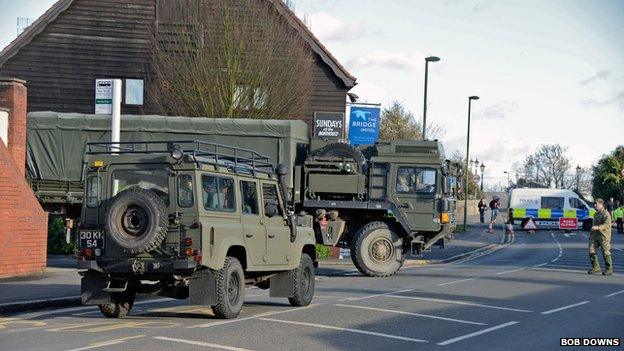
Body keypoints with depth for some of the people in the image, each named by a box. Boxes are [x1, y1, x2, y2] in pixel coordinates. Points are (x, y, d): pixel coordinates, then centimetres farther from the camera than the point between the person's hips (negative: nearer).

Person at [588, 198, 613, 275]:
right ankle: (595, 267, 8)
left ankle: (609, 269, 8)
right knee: (591, 251, 0)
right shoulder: (596, 214, 18)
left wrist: (597, 227, -31)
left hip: (604, 236, -8)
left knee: (606, 253, -2)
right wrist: (591, 232, 24)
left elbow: (607, 224, -23)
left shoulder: (606, 214, -10)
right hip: (595, 236, 8)